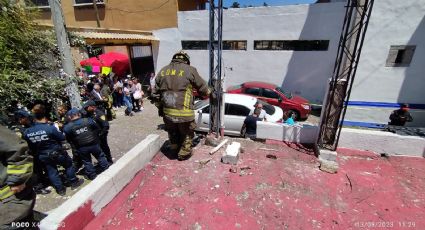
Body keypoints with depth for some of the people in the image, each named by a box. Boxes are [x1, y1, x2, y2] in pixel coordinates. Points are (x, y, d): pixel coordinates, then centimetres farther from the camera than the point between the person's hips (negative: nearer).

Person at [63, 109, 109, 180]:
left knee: (87, 162, 17)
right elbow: (97, 129, 0)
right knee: (100, 157, 19)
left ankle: (92, 176, 27)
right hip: (94, 144, 0)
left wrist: (74, 145, 16)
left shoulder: (68, 127, -9)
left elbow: (68, 139, -2)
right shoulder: (88, 120, -9)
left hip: (81, 148, 0)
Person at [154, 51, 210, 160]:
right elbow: (203, 87, 3)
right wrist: (207, 93, 24)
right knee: (187, 133, 19)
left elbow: (155, 92, 13)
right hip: (183, 111, -5)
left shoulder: (162, 71, 9)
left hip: (167, 111, 5)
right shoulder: (190, 70, -5)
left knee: (172, 132, 28)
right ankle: (184, 153, 31)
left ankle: (174, 149, 46)